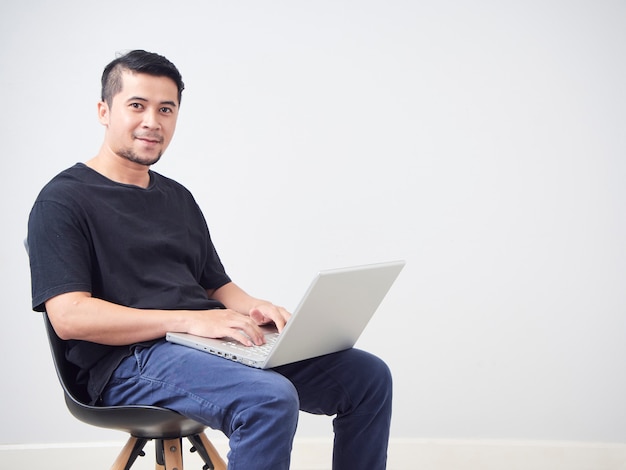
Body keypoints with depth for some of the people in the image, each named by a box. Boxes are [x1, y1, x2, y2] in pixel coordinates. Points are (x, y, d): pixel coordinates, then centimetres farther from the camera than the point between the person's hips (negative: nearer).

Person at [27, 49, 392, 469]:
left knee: (368, 375, -6)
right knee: (271, 398, -35)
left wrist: (252, 307, -1)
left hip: (212, 349, 7)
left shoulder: (178, 198, 23)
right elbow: (69, 316, -13)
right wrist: (189, 320, -21)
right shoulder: (63, 200, -1)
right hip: (132, 362, -7)